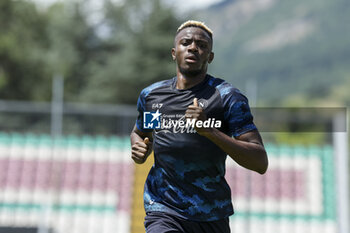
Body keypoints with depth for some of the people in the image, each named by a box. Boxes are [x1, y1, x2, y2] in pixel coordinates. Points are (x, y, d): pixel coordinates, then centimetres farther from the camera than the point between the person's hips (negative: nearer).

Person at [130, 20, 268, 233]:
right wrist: (140, 150, 2)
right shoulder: (150, 95, 5)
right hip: (164, 213, 1)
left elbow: (261, 163, -15)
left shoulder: (228, 97, -8)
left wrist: (209, 130, -26)